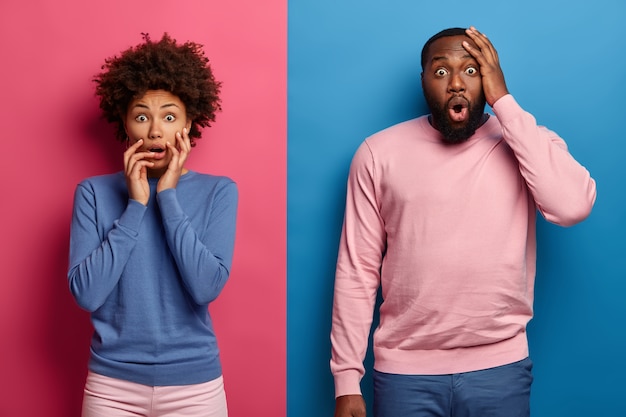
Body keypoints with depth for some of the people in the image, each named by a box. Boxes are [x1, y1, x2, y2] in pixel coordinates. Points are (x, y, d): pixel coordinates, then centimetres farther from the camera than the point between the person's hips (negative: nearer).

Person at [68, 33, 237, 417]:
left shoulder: (218, 192, -4)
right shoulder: (95, 193, -2)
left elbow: (207, 287, -16)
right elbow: (86, 294, -12)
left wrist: (167, 196, -15)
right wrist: (136, 204, -14)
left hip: (194, 383, 0)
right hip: (113, 384, 0)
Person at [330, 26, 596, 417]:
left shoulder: (529, 142, -1)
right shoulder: (379, 152, -2)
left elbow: (573, 206, -21)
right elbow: (357, 271, -1)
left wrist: (504, 102, -16)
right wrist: (347, 380, -4)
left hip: (500, 368, 1)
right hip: (404, 371, 0)